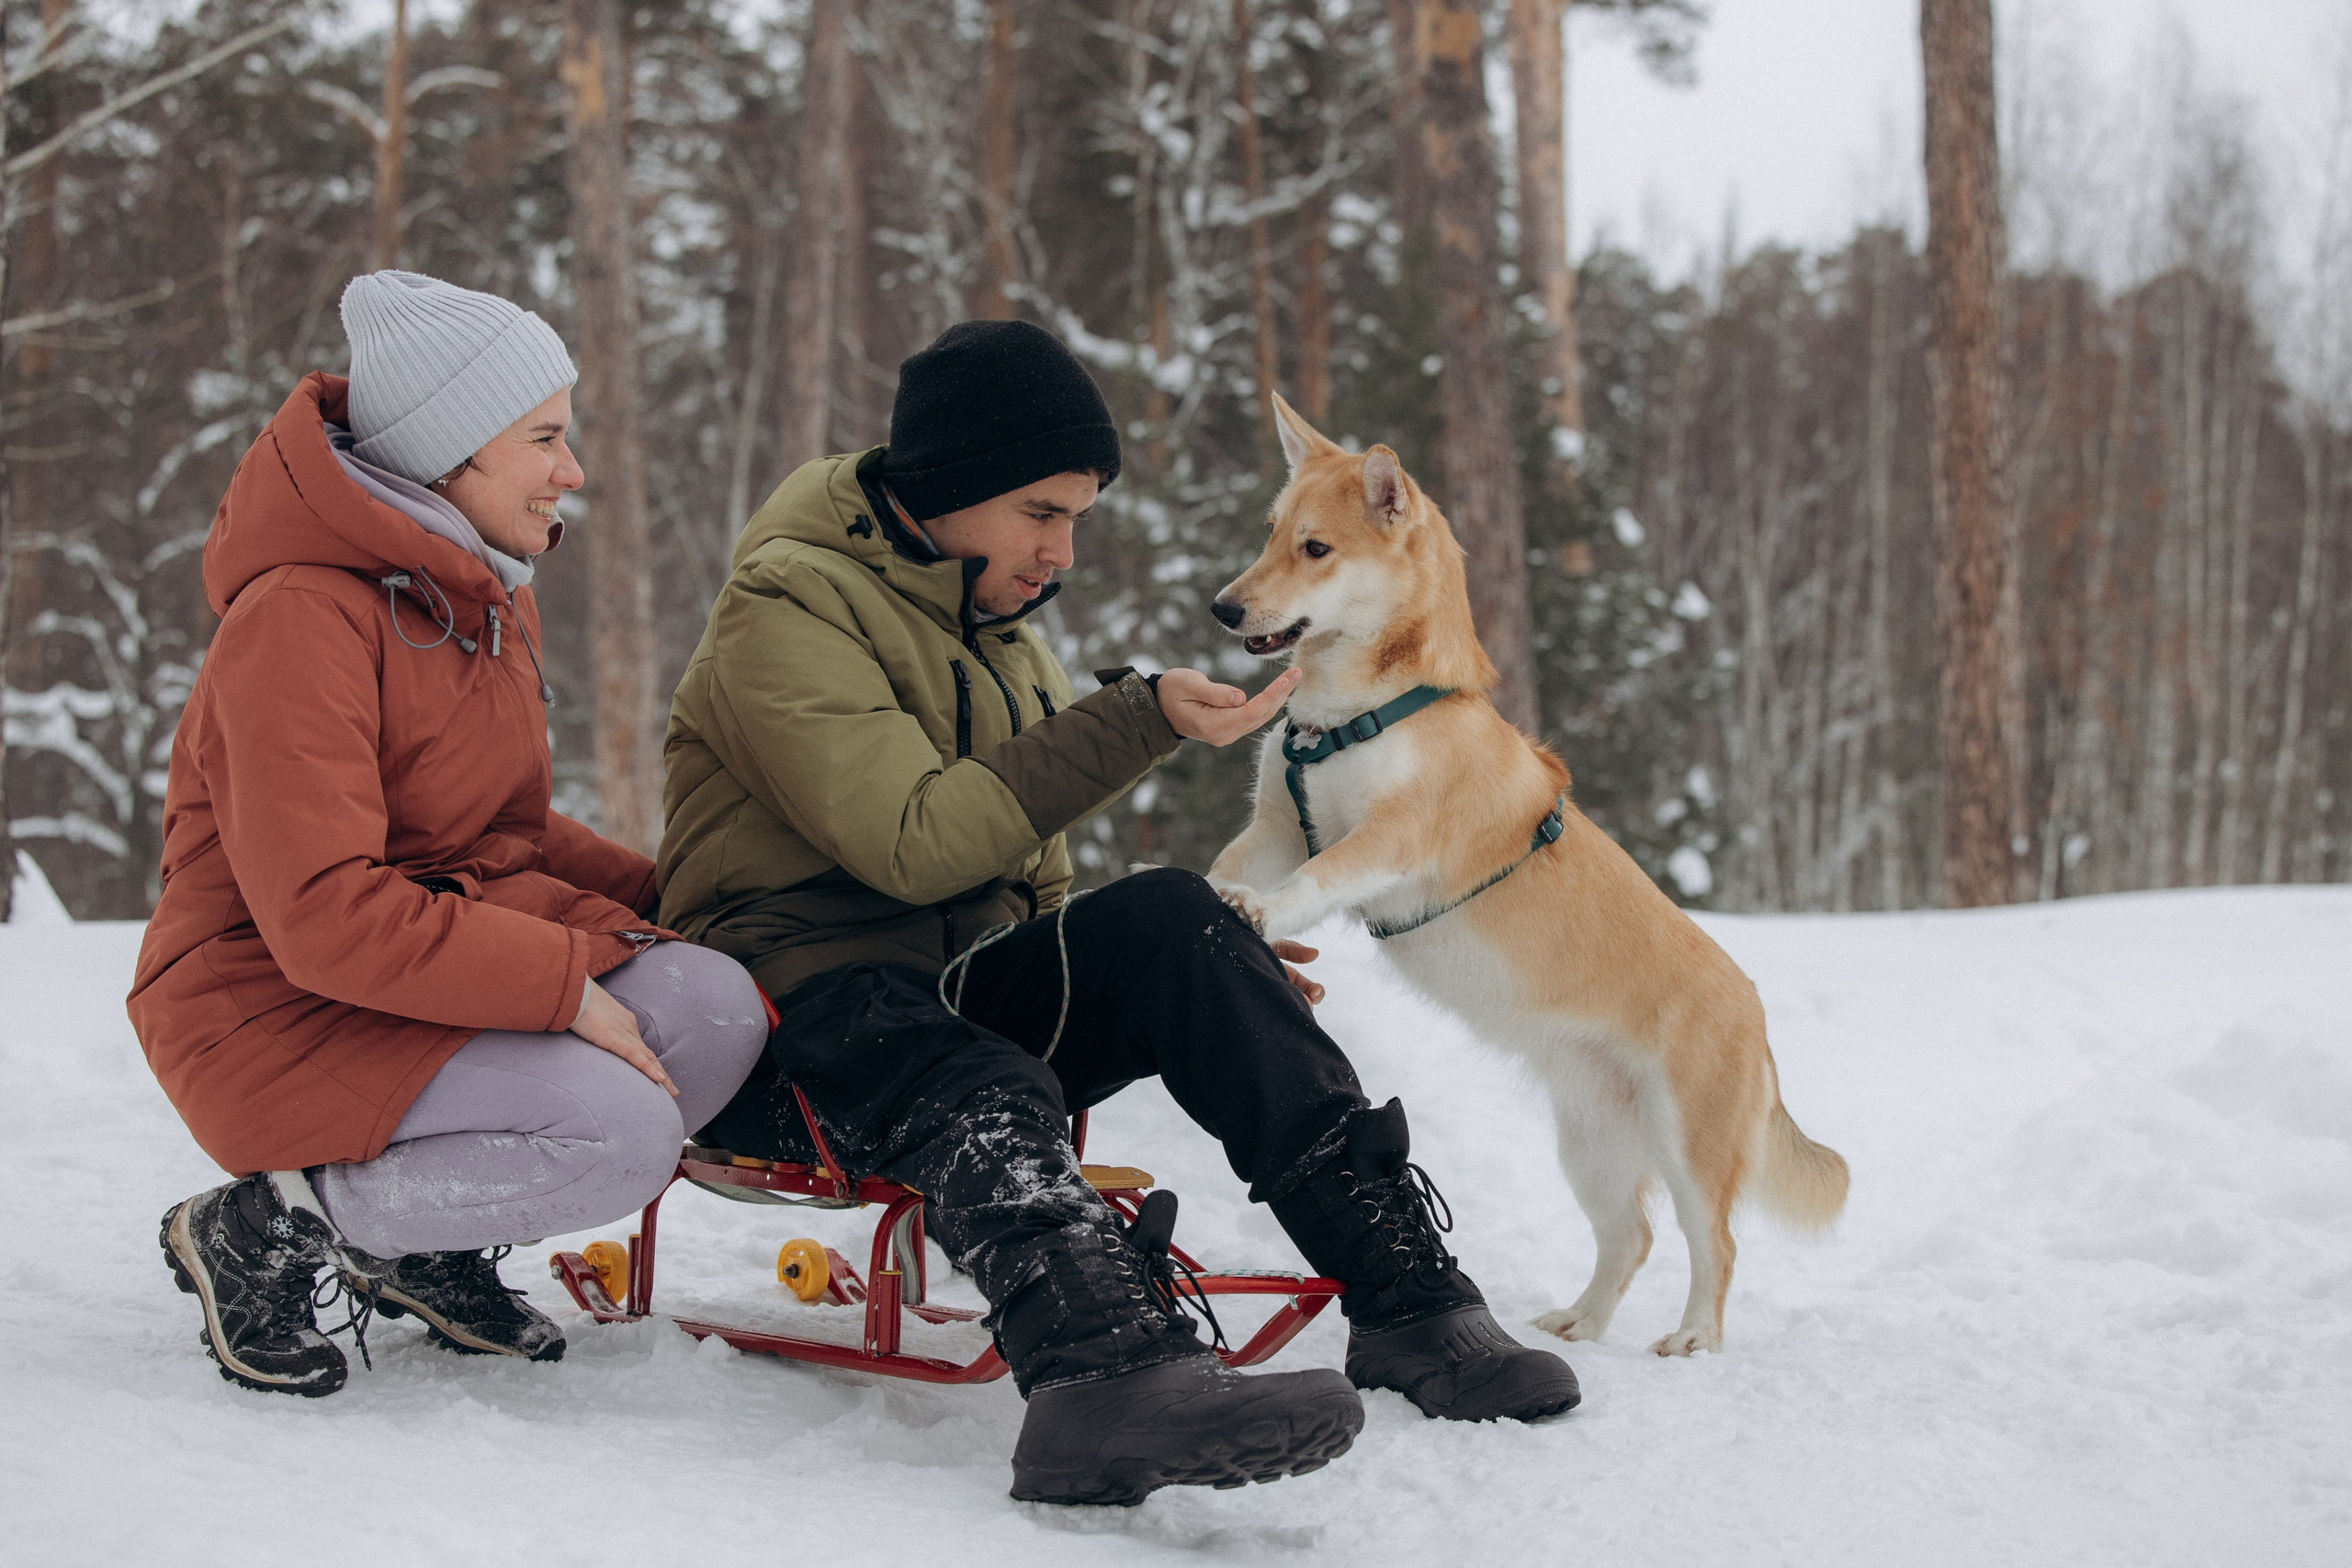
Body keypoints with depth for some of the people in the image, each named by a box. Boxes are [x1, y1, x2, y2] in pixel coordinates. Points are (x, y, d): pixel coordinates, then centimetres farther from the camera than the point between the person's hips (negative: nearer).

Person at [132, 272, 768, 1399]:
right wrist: (566, 983, -26)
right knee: (621, 1131, -27)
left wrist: (657, 893, 4)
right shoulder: (304, 619, -20)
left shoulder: (491, 602, 12)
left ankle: (430, 1246, 4)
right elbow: (323, 916, -27)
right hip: (275, 1011, -9)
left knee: (717, 1005, -15)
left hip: (454, 964, 9)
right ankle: (268, 1231, -7)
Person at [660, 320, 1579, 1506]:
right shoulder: (788, 607, -8)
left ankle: (1403, 1289, -28)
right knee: (983, 1097, -40)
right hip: (804, 1004, -7)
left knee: (1169, 918, -22)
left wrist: (1215, 975, 7)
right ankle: (1104, 1368, -70)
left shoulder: (993, 624, 19)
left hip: (969, 985, 7)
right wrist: (1138, 721, -23)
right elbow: (916, 847, -21)